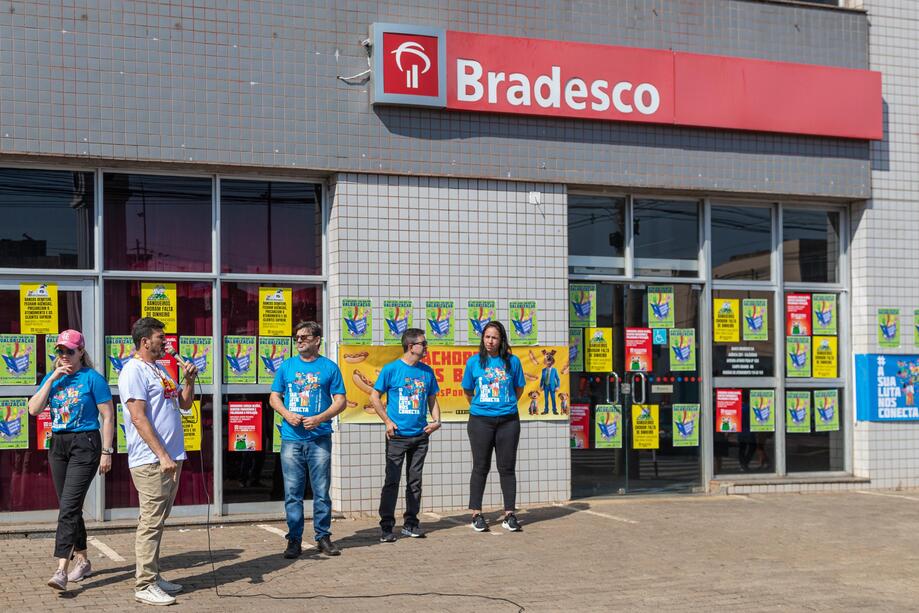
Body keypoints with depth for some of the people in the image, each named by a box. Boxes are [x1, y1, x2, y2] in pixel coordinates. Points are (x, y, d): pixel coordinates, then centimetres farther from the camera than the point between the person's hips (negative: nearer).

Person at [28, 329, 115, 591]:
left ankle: (62, 569, -18)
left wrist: (106, 452, -10)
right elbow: (34, 409, -2)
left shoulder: (92, 378, -7)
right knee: (70, 507, 13)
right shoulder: (52, 378, 9)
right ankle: (82, 561, 25)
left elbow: (108, 416, -6)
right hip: (58, 444, 6)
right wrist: (52, 378, -8)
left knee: (69, 506, -15)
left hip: (85, 444, -6)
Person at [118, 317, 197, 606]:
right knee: (151, 523, -6)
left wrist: (189, 379, 4)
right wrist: (162, 456, -21)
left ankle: (153, 576, 22)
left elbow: (185, 403, 23)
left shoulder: (161, 369, 17)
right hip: (151, 461, -9)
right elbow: (138, 418, -18)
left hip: (170, 458, 9)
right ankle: (145, 585, -1)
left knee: (157, 522, 14)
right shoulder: (134, 370, -10)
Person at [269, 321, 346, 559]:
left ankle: (323, 537, 13)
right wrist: (287, 414, -7)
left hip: (320, 438, -1)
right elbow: (274, 397, 13)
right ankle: (294, 540, 9)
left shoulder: (329, 367, 5)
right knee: (292, 492, 2)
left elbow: (340, 401, 4)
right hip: (291, 439, 1)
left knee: (321, 491, 2)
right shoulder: (287, 366, 10)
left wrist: (319, 418, -12)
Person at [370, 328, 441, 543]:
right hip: (397, 436, -5)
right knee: (392, 481, -4)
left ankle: (410, 523, 18)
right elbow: (374, 397, -2)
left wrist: (436, 420, 0)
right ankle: (386, 526, 1)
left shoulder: (427, 371, 8)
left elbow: (432, 399, 17)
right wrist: (388, 421, -9)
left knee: (415, 481, 10)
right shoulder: (391, 369, -6)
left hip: (420, 435, 5)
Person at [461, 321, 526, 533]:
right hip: (480, 420, 0)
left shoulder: (512, 361, 3)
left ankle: (509, 515, 10)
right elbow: (468, 391, 14)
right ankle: (477, 514, 11)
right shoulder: (474, 362, 2)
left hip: (508, 420, 1)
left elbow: (519, 388, 15)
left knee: (507, 467, 4)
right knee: (480, 467, 4)